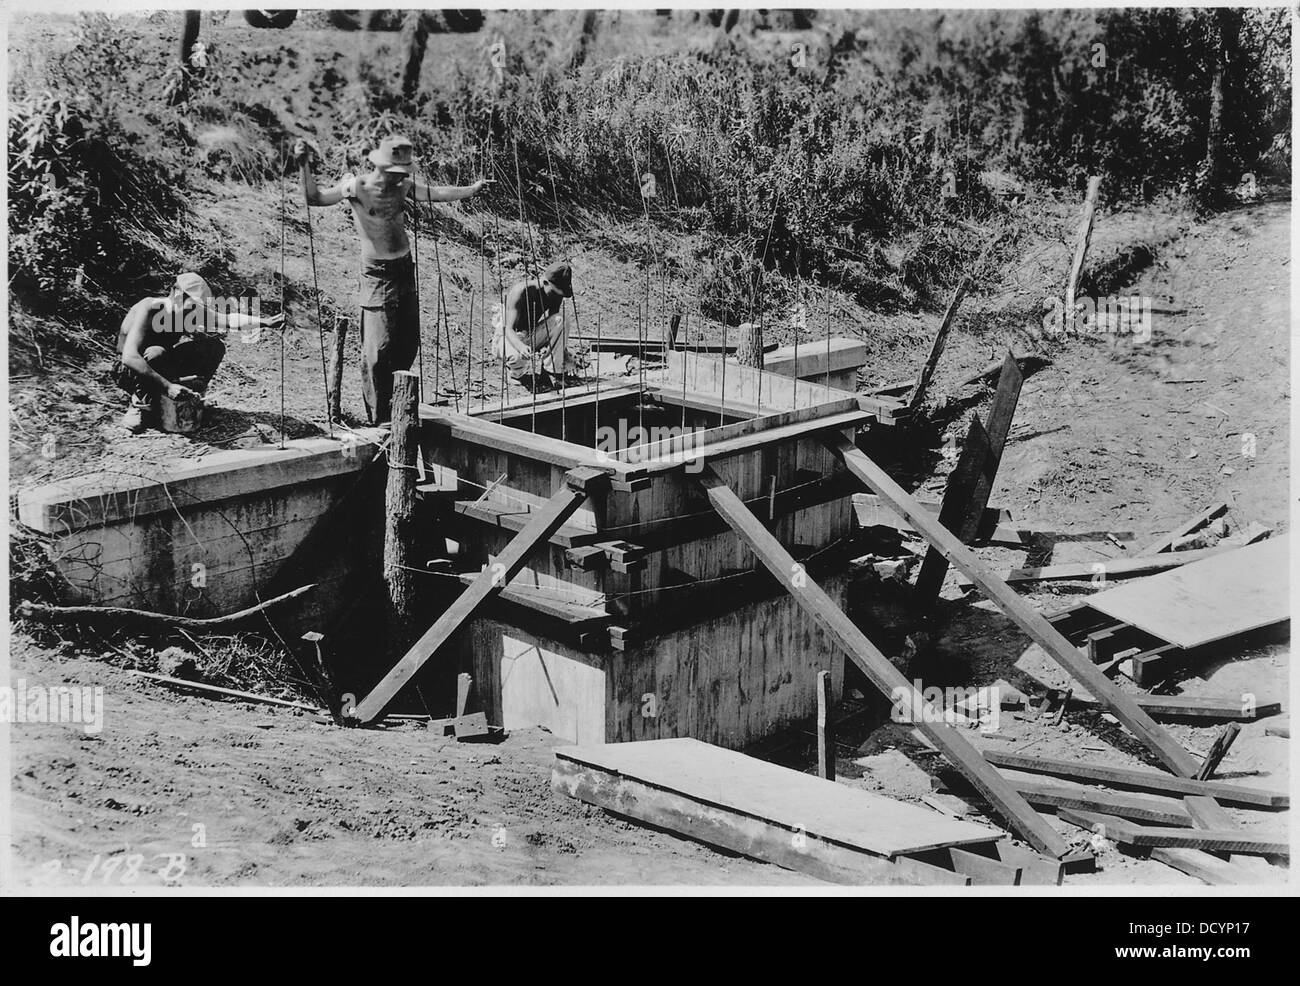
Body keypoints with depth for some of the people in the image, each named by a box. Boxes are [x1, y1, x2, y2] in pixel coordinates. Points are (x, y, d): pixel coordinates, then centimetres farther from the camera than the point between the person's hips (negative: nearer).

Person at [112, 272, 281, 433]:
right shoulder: (148, 310, -31)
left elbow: (227, 320, -16)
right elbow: (129, 357, -43)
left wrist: (263, 322, -34)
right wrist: (167, 386, -51)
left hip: (163, 368, 6)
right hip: (128, 372, -6)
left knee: (214, 346, -10)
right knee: (155, 353, -40)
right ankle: (142, 404, -20)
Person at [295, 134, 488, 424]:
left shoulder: (403, 186, 4)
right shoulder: (357, 188, -13)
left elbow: (437, 193, 11)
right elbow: (315, 198, -21)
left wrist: (472, 189, 11)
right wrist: (305, 167, -34)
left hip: (405, 270, 7)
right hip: (378, 275, -6)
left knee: (408, 344, 12)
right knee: (379, 348, -9)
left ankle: (394, 403, 30)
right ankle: (379, 420, 1)